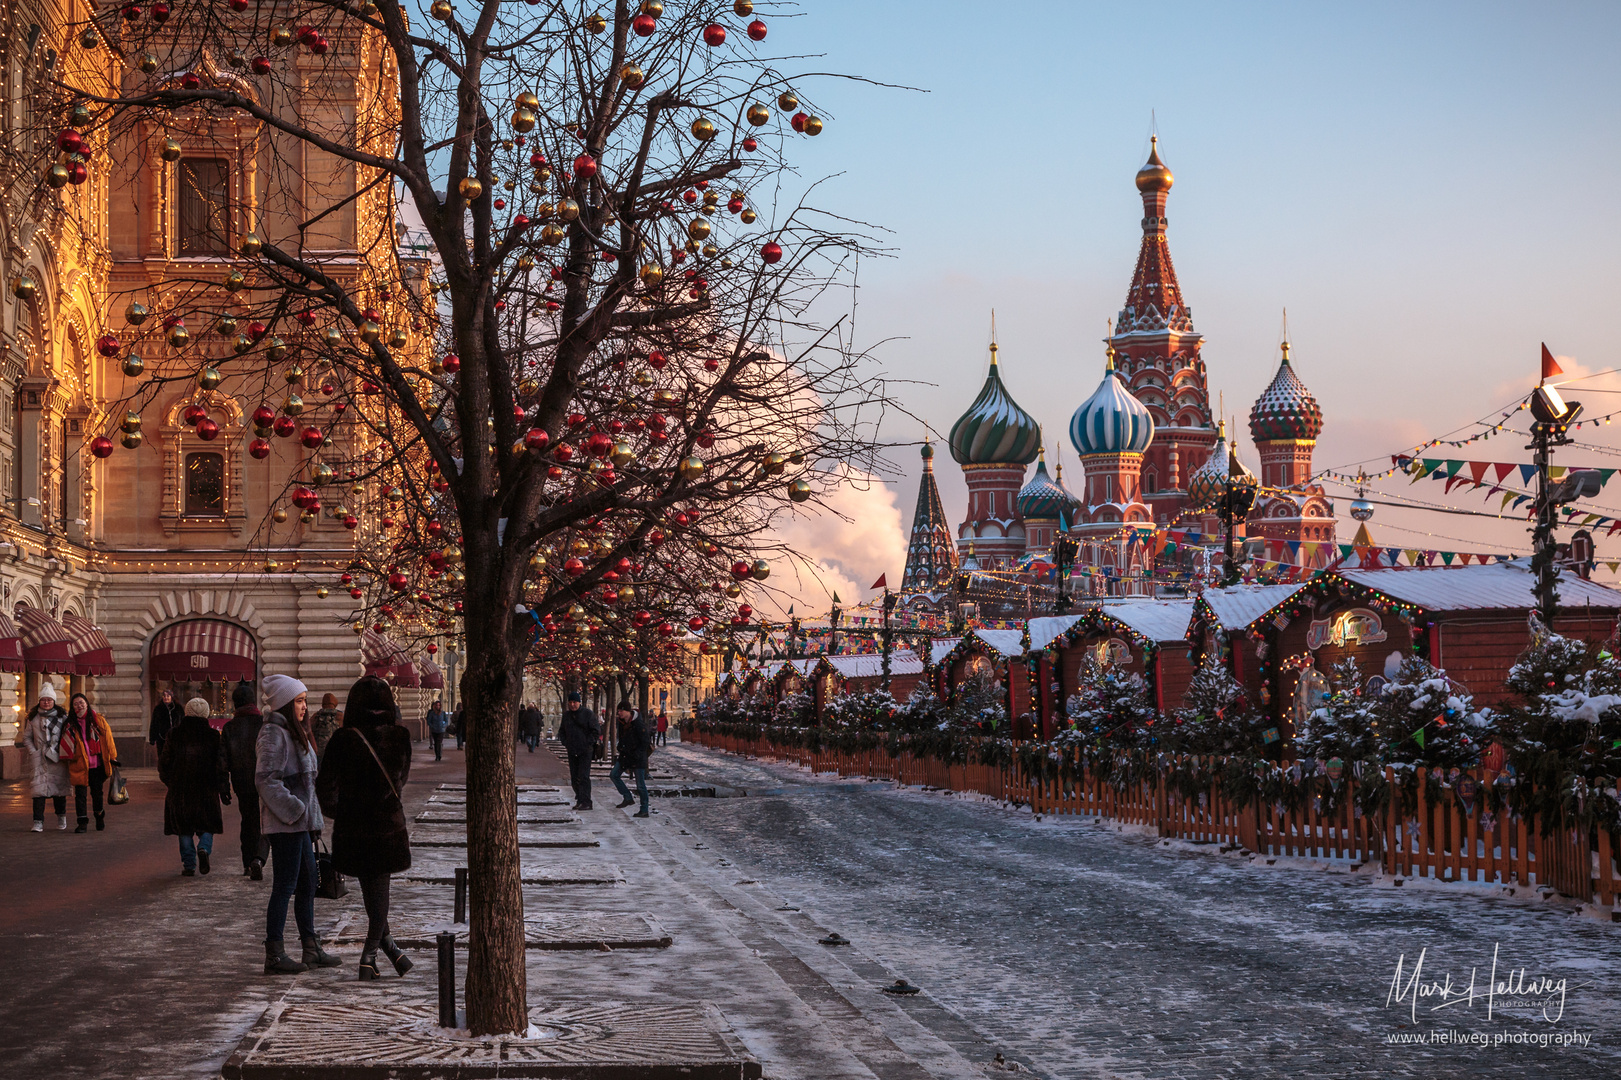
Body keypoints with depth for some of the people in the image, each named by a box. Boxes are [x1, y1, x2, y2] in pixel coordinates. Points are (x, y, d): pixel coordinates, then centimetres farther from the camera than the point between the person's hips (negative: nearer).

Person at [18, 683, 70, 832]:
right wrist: (33, 752, 1)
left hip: (58, 758, 0)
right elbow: (27, 737, 14)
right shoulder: (33, 717, 7)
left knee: (59, 787, 5)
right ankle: (38, 822, -11)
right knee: (39, 788, -10)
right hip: (40, 758, 0)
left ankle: (61, 817, 25)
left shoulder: (62, 716, 4)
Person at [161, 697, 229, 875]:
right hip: (206, 791, -1)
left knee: (184, 829, 10)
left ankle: (189, 865, 6)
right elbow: (221, 765, -6)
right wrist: (224, 790, -2)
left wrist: (168, 781, 21)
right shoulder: (214, 736, -4)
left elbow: (164, 762, 5)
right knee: (207, 826, 13)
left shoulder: (174, 734, -1)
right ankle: (204, 848, -15)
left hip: (179, 789, 1)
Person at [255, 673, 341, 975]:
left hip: (299, 821, 10)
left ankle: (311, 948, 21)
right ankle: (274, 955, -4)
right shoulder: (274, 734, -14)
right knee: (285, 886, -8)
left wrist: (310, 813, 18)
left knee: (308, 883, 14)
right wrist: (292, 808, -22)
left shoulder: (294, 732, 18)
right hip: (284, 823, -10)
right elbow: (265, 779, -22)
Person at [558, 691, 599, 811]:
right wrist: (565, 742, 8)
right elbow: (561, 730, 22)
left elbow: (596, 730, -6)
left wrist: (588, 743, -11)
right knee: (574, 777, 7)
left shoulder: (588, 714, -5)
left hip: (585, 751, -6)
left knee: (583, 776, -13)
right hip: (572, 751, 6)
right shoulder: (566, 714, 11)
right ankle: (579, 800, 15)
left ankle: (586, 802, -14)